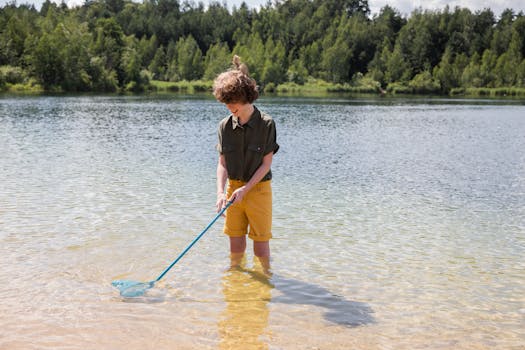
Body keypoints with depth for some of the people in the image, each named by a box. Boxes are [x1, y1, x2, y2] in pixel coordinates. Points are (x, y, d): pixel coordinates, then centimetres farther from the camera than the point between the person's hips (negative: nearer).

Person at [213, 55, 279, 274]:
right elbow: (222, 163, 1)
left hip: (258, 188, -3)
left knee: (261, 244, 2)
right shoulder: (225, 126, 0)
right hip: (234, 188, 3)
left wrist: (245, 189, -17)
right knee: (235, 244, 10)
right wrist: (221, 192, -14)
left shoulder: (266, 124, -12)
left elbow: (266, 163, -10)